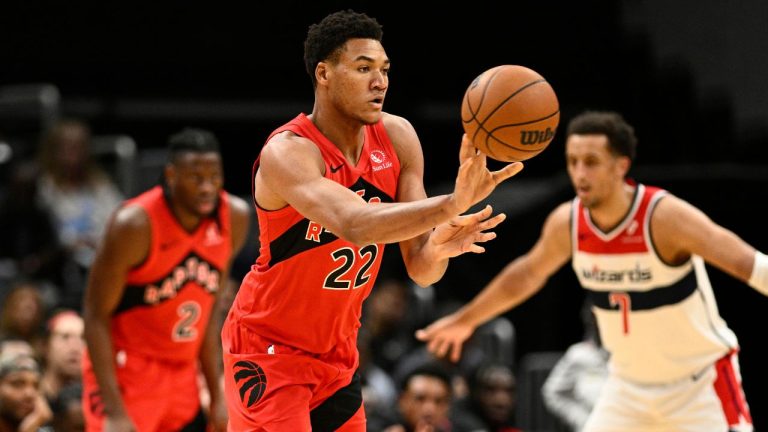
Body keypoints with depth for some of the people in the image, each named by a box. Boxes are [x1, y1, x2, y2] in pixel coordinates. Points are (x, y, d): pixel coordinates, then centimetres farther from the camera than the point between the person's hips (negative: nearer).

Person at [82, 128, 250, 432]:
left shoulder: (234, 218, -3)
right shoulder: (135, 224, -21)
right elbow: (96, 316, -16)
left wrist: (218, 398, 8)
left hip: (183, 374, 7)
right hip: (125, 372, -7)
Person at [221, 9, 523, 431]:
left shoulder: (397, 138, -6)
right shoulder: (287, 153, -26)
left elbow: (420, 269, -6)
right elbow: (352, 224, -46)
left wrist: (437, 247, -31)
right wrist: (451, 205, -58)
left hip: (337, 351, 7)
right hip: (267, 348, -7)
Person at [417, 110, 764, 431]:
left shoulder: (664, 216, -25)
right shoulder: (566, 223, -9)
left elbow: (750, 265, -31)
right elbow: (527, 274, 12)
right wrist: (465, 320, 23)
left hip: (699, 382, -5)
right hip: (630, 385, 5)